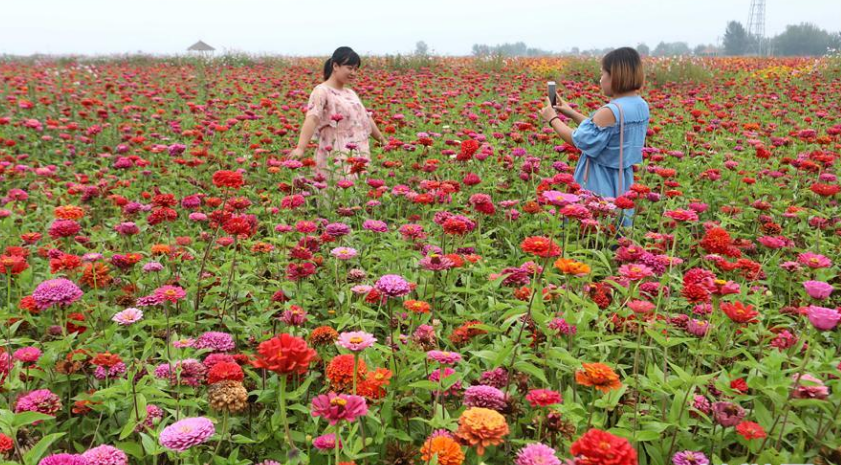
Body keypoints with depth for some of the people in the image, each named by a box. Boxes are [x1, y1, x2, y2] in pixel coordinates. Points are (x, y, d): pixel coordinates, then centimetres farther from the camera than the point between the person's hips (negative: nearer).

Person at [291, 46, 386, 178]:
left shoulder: (351, 93, 17)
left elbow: (366, 119, 26)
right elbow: (312, 119, -22)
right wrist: (300, 148, -34)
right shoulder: (322, 91, -7)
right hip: (336, 158, -7)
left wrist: (383, 141, 29)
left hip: (359, 156, 7)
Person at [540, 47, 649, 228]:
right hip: (622, 184, 9)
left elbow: (579, 140, -13)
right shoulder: (642, 106, 4)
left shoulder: (611, 111, -24)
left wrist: (553, 119, 1)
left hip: (601, 185, -9)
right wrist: (573, 114, 14)